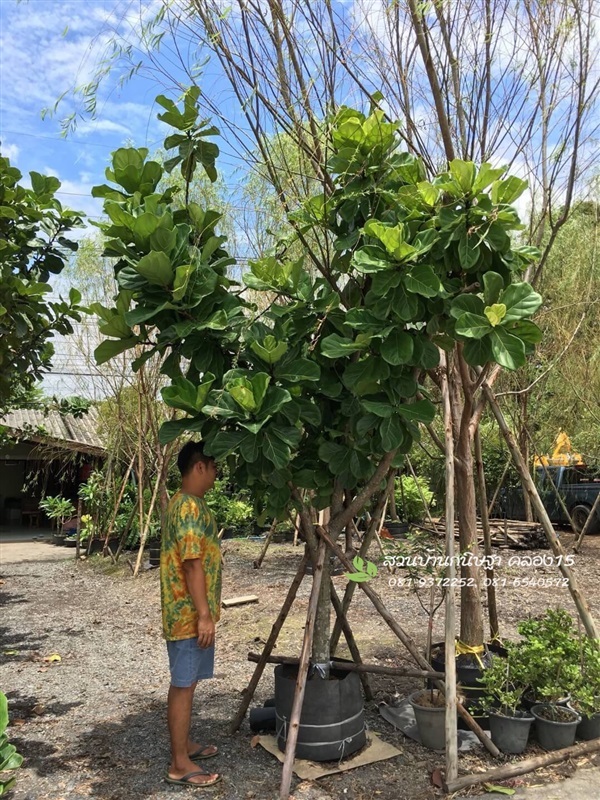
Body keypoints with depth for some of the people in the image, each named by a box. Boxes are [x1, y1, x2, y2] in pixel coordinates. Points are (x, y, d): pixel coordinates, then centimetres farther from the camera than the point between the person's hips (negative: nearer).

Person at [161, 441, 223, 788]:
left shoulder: (187, 503, 12)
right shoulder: (190, 507, -21)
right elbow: (192, 564, -24)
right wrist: (204, 615, -22)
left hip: (192, 612, 10)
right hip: (190, 614, -10)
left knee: (186, 683, 19)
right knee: (184, 685, 1)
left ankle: (185, 744, 33)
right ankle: (180, 765, 12)